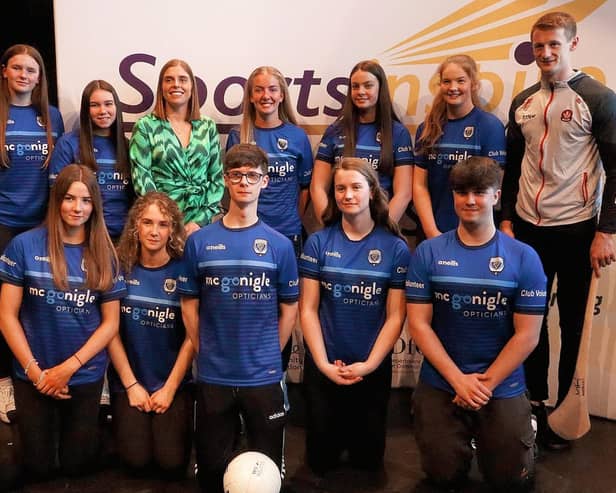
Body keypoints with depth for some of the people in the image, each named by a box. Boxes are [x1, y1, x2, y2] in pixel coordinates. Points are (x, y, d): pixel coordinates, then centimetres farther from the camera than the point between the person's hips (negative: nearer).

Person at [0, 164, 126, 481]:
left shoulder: (104, 254, 0)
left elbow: (110, 323, 0)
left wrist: (69, 367, -9)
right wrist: (34, 369, -10)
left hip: (86, 377, 1)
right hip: (32, 376, -1)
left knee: (77, 466, 12)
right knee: (38, 469, 11)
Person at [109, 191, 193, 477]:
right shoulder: (120, 268, -4)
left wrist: (170, 388, -9)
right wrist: (131, 384, -6)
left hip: (174, 382, -1)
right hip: (128, 381, 1)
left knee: (172, 463, -11)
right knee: (136, 460, -11)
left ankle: (181, 422, 20)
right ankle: (125, 422, 21)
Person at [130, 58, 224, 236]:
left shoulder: (208, 127, 11)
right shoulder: (145, 126, 4)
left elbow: (217, 178, 9)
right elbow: (142, 180, -2)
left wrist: (199, 220, -4)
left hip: (204, 219, 2)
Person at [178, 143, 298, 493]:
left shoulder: (280, 244, -2)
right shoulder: (200, 241, -1)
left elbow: (289, 308, 4)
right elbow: (190, 306, 5)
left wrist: (269, 357, 1)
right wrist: (206, 355, 2)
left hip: (264, 376, 0)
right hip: (213, 376, 1)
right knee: (212, 465, 14)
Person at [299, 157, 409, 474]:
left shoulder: (395, 248, -6)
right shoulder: (318, 243, -4)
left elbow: (395, 316, -6)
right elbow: (308, 309, -5)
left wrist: (369, 364, -14)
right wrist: (324, 364, -13)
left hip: (373, 370, 0)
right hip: (322, 368, 1)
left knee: (368, 459, 15)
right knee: (320, 461, 15)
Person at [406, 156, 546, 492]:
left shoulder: (524, 258, -6)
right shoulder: (428, 253, -5)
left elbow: (527, 335, -7)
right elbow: (418, 324, -8)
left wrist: (486, 383, -12)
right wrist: (459, 379, -14)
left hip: (503, 388, 0)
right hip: (440, 385, 1)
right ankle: (463, 439, 37)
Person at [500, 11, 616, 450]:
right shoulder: (523, 102, 9)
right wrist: (506, 219, 9)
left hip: (576, 230, -5)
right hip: (528, 228, 5)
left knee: (574, 323, 7)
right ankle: (536, 401, 27)